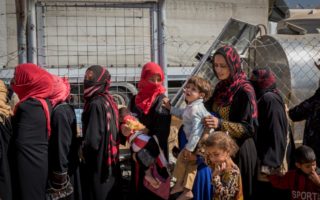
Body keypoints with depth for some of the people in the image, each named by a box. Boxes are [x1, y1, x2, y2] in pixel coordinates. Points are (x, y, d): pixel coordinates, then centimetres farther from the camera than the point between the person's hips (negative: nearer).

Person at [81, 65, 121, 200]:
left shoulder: (96, 104, -20)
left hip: (98, 166, -8)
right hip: (110, 164, 8)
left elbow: (92, 140, -25)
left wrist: (82, 148, -5)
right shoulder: (109, 100, 7)